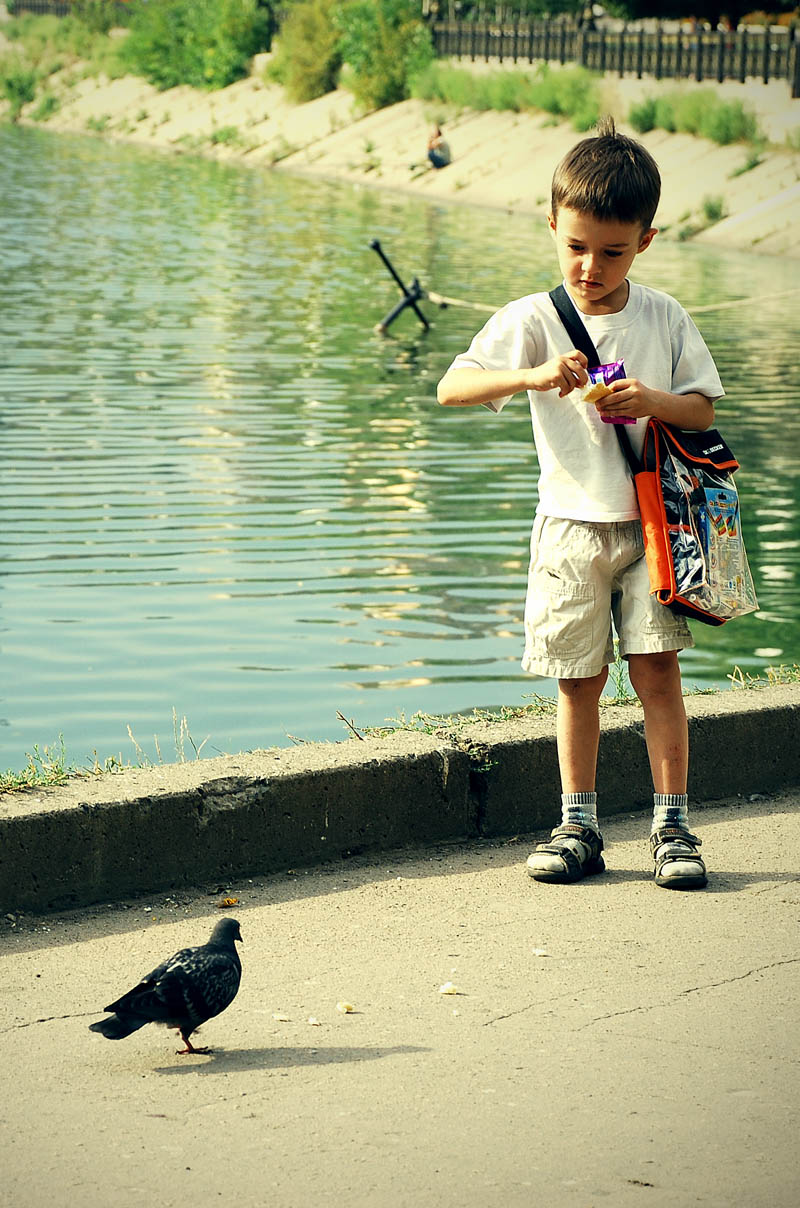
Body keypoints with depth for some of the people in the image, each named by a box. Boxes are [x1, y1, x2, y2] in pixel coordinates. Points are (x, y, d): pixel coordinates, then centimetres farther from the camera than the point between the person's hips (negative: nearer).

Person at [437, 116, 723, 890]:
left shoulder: (665, 319, 2)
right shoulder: (533, 321, -3)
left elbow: (704, 410, 5)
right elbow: (451, 388, -12)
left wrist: (654, 402, -16)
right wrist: (533, 375, -27)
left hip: (652, 522, 0)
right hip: (572, 527, 0)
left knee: (657, 669, -3)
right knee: (578, 680, 4)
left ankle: (672, 824, 5)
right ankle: (578, 827, 14)